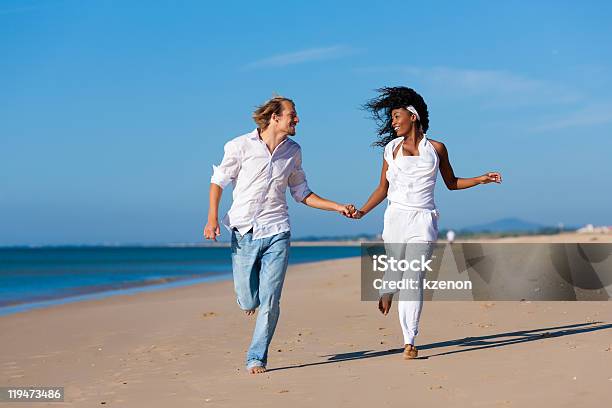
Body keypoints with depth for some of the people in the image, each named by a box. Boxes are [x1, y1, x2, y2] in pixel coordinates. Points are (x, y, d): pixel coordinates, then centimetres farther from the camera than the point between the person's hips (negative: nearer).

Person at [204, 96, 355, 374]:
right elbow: (219, 180, 4)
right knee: (248, 301, 0)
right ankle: (249, 298, 38)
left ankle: (257, 358, 6)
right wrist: (212, 216, -10)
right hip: (244, 233, -2)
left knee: (270, 301, -6)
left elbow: (301, 193, 18)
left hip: (276, 233, 2)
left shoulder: (293, 151, 9)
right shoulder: (241, 146, -3)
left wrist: (338, 207, 10)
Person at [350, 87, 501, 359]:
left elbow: (451, 182, 19)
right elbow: (383, 188, 14)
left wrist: (481, 179, 7)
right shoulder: (391, 148, 10)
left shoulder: (436, 149, 8)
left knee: (414, 278, -11)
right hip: (396, 217, 2)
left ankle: (409, 343, -12)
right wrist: (362, 211, 3)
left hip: (423, 221, -1)